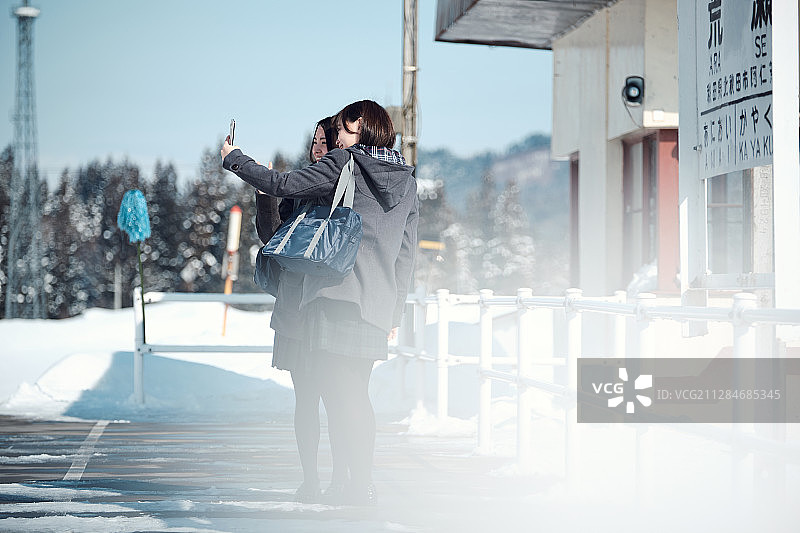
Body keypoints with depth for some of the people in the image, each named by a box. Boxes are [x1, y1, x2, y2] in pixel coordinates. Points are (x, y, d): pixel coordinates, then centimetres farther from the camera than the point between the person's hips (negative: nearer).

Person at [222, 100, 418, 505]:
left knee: (339, 396, -3)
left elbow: (282, 185, -3)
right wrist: (395, 313, 20)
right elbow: (407, 253, 16)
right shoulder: (407, 179, 15)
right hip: (376, 304, 6)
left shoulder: (345, 163, -2)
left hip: (333, 296, -6)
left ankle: (360, 483, -9)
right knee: (357, 396, 15)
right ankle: (363, 483, 13)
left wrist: (233, 159, 12)